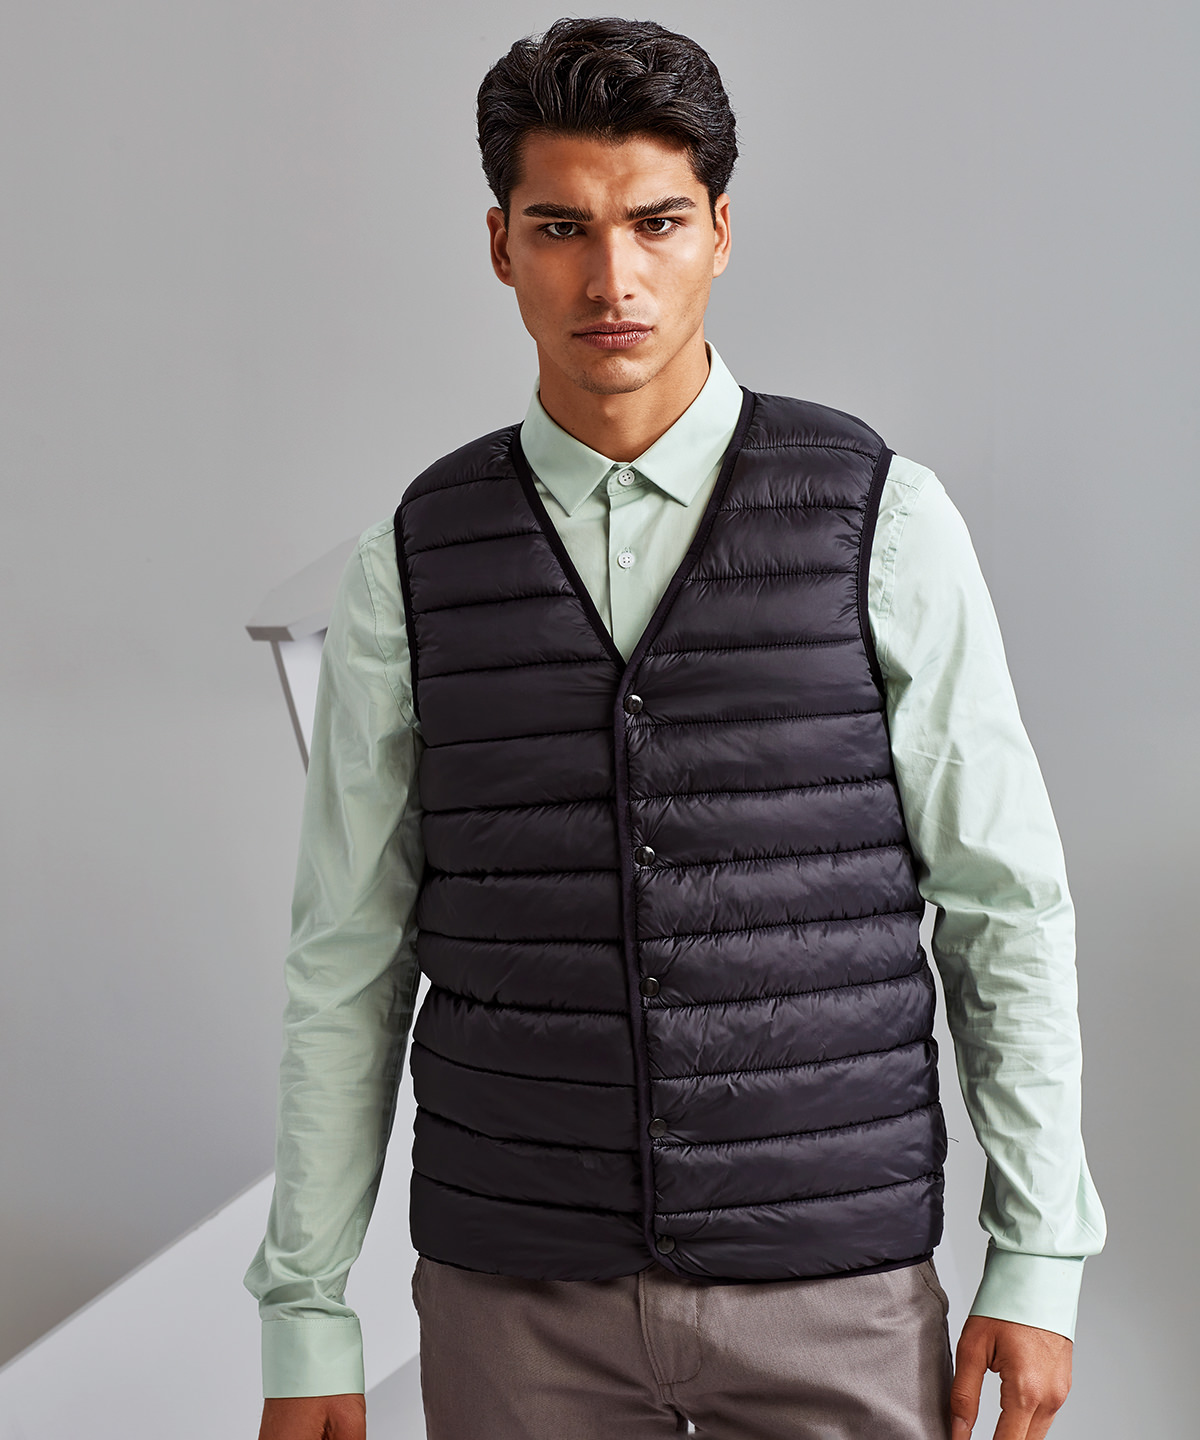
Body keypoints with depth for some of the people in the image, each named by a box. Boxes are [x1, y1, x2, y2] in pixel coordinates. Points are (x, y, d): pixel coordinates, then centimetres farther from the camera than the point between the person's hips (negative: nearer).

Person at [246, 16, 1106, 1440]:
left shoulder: (884, 522, -5)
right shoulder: (413, 565, 0)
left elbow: (1004, 905, -1)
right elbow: (347, 961, 3)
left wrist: (1039, 1266, -3)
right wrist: (303, 1323, 2)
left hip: (829, 1279, -1)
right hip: (518, 1287, 1)